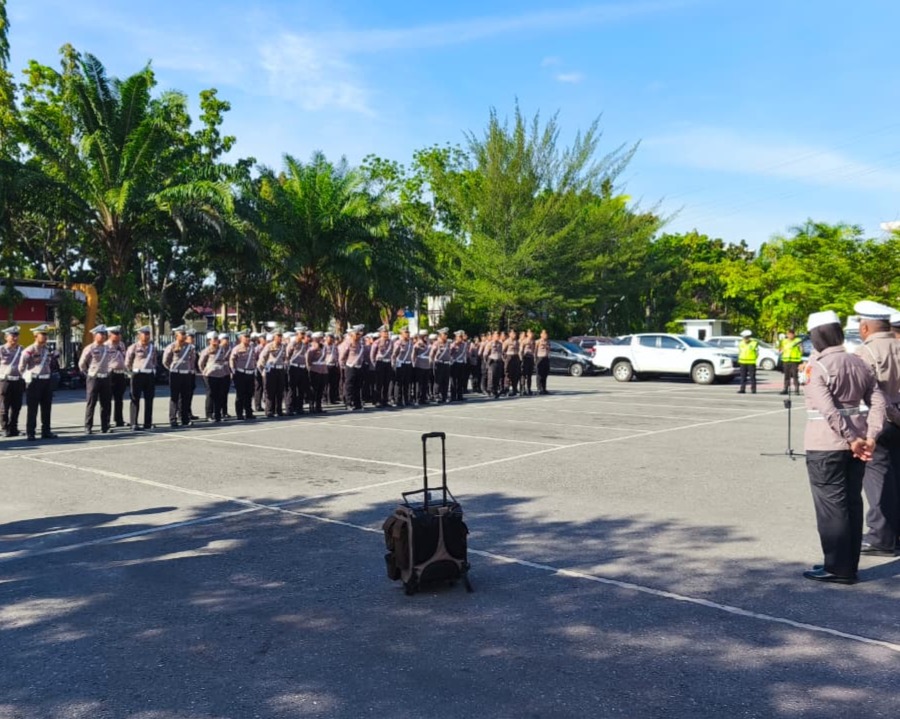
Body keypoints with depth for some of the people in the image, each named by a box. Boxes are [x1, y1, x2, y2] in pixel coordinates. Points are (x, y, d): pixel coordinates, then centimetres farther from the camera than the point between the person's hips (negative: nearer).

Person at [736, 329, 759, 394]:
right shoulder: (740, 343, 8)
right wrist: (739, 360, 10)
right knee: (743, 377, 5)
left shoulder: (754, 343, -6)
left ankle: (753, 389, 3)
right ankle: (742, 389, 7)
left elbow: (757, 353, -1)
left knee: (752, 377, -2)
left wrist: (754, 359, -4)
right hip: (742, 363, 4)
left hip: (751, 363, -4)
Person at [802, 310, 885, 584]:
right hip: (856, 442, 7)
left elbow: (828, 410, -22)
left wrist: (851, 440, -18)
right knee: (852, 502, 13)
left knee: (831, 505, 2)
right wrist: (870, 436, -3)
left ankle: (838, 568, 8)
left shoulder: (818, 366, -12)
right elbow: (877, 401, 4)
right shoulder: (858, 363, 9)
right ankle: (849, 566, 22)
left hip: (826, 444, -7)